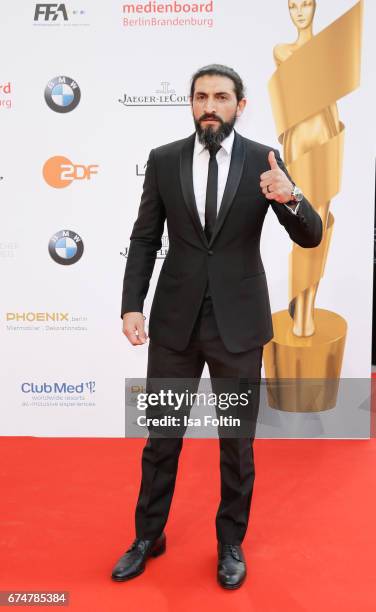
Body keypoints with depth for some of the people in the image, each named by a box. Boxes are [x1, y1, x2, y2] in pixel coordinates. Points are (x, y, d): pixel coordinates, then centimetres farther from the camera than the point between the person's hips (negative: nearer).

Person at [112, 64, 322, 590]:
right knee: (161, 434, 12)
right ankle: (148, 536, 35)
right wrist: (132, 305, -5)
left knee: (238, 440, 12)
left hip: (238, 321, -1)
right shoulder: (164, 160, 2)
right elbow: (144, 239, 5)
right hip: (175, 318, 1)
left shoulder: (264, 160, -2)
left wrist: (290, 197, -26)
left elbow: (311, 237, -5)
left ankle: (231, 543, 35)